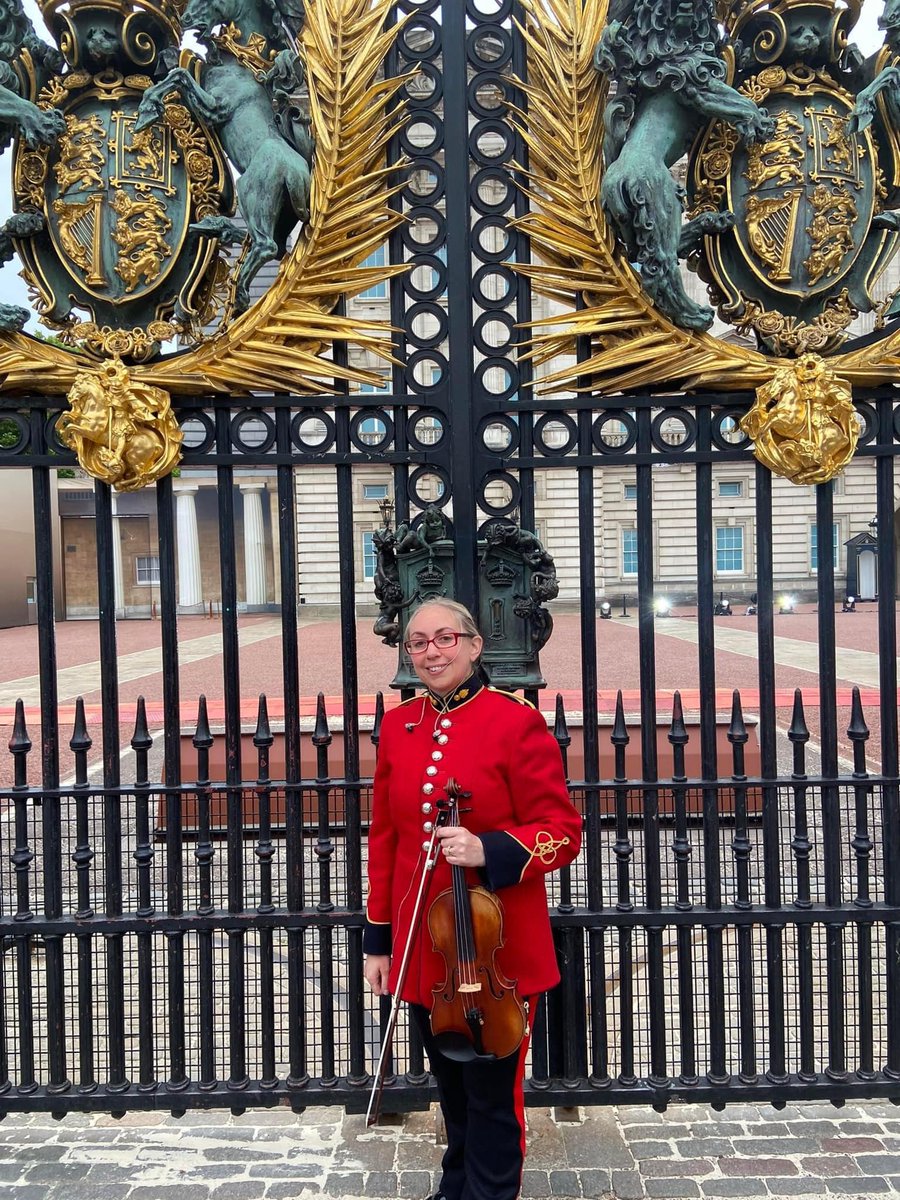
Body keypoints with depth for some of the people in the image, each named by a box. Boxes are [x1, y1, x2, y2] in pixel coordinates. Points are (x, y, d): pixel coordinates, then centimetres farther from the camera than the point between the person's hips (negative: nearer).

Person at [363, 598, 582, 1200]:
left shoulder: (517, 720, -12)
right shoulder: (397, 726, 4)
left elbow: (564, 832, -11)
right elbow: (385, 839, 10)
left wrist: (488, 850, -27)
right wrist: (379, 940, 11)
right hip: (422, 950, 5)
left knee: (492, 1098, 10)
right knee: (452, 1088, 23)